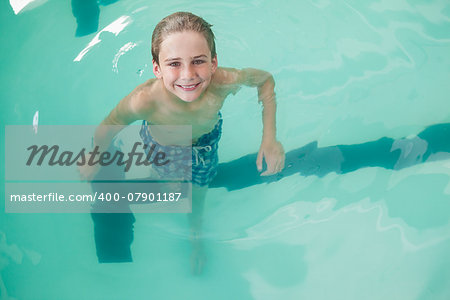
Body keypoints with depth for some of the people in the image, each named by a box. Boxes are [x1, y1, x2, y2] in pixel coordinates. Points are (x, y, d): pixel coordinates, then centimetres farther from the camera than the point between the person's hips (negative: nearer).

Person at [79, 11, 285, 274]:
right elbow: (110, 126, -25)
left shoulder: (222, 82, -42)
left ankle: (196, 236, 56)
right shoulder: (144, 100, -47)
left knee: (198, 191, 24)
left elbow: (265, 78, -21)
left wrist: (270, 137, -28)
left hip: (205, 140, 2)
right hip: (161, 144, -1)